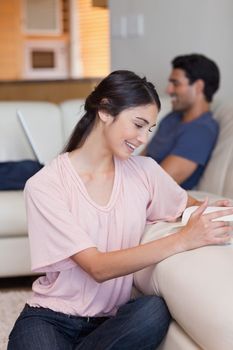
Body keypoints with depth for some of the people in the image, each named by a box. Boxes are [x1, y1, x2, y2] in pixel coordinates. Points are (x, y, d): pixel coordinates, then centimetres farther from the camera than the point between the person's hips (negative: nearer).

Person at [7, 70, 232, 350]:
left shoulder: (144, 170, 2)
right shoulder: (43, 186, -12)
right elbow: (98, 267, -19)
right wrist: (182, 240, -25)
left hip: (114, 318, 4)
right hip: (51, 317, -4)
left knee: (155, 310, -30)